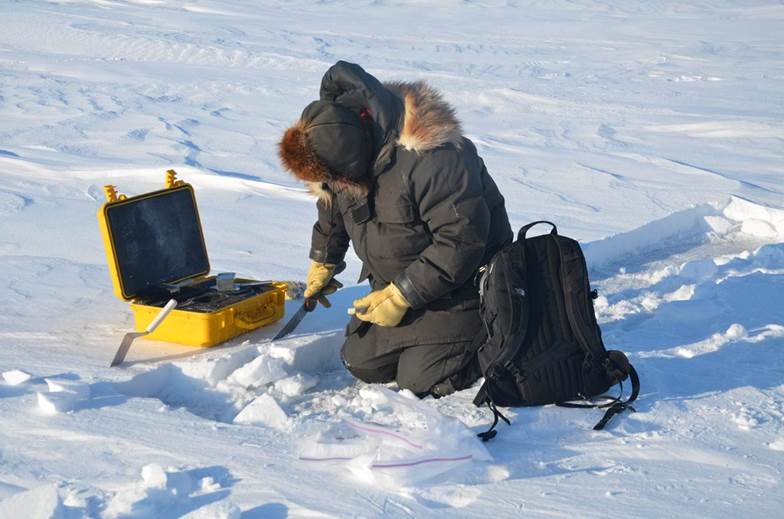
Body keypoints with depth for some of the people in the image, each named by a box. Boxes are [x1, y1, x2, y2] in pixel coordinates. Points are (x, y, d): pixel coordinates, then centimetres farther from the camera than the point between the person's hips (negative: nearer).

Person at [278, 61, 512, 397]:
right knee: (361, 363, 2)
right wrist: (323, 261, 28)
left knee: (420, 378, -15)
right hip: (399, 281, 8)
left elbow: (463, 240, -31)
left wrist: (402, 296, -26)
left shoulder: (432, 160, -35)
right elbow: (332, 209, 16)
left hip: (462, 281, -8)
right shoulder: (339, 148, -7)